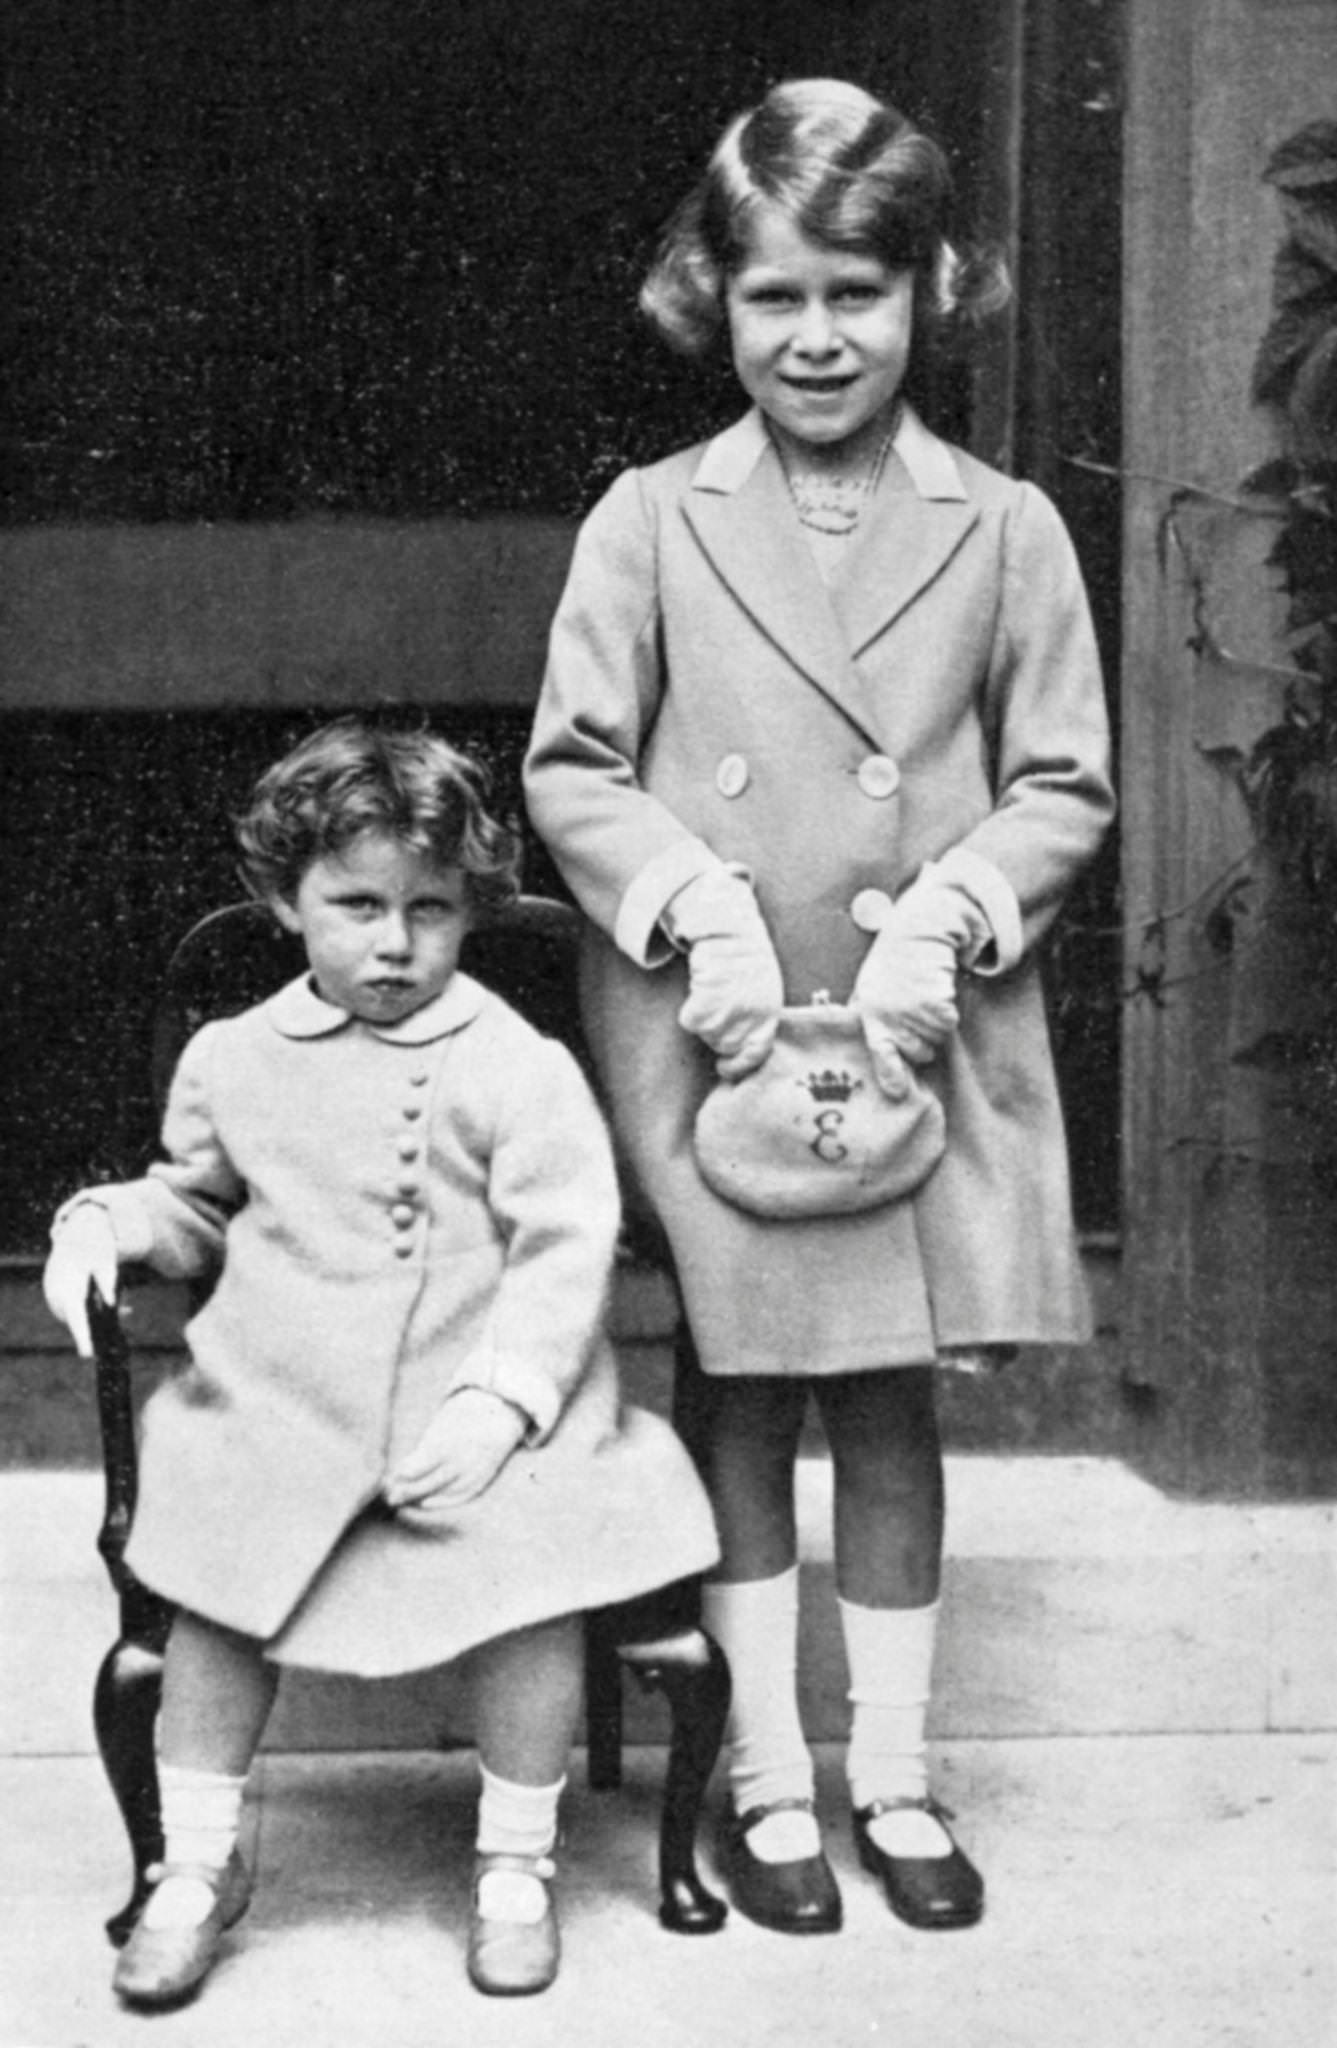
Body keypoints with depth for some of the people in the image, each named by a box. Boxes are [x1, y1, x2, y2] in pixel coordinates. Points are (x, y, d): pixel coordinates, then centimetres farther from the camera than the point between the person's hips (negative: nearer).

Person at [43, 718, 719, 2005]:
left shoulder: (516, 1067, -5)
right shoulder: (232, 1059, 9)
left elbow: (563, 1249, -8)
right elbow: (197, 1201, 25)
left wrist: (496, 1398, -18)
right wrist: (108, 1223, 5)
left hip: (474, 1415, -3)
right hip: (276, 1411, 3)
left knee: (534, 1590, -18)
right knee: (216, 1602, -7)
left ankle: (516, 1865, 7)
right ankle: (197, 1865, 17)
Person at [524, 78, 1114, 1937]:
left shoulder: (1008, 531, 2)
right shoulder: (649, 522, 1)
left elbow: (1063, 788, 3)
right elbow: (570, 769, 1)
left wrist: (942, 923, -12)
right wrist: (703, 906, -12)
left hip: (929, 1034, 1)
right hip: (707, 1034, 0)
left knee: (896, 1399, 9)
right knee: (743, 1394, 7)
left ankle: (895, 1775, 23)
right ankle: (770, 1773, 21)